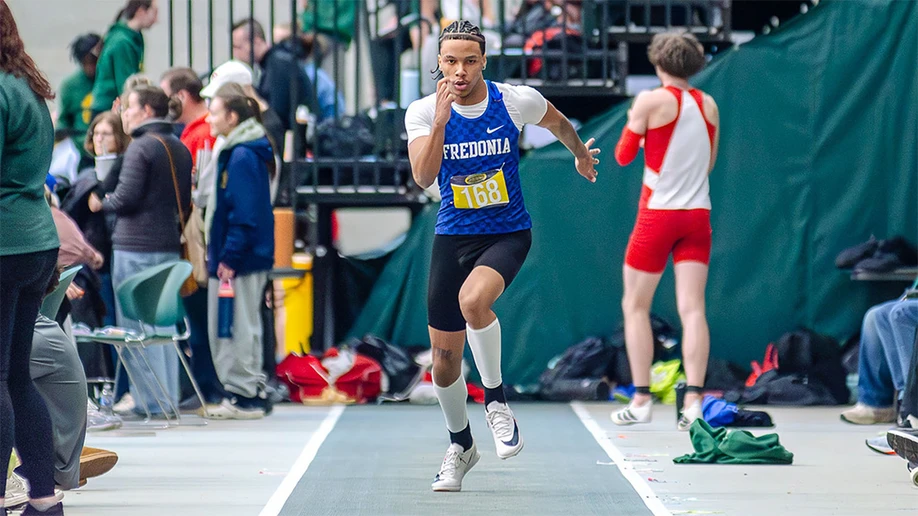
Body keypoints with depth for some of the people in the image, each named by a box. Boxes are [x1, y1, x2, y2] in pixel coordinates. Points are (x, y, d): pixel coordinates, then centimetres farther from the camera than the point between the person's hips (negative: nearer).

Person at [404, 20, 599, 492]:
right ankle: (460, 445, 31)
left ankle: (495, 400, -12)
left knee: (473, 299, -34)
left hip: (508, 233, -2)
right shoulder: (423, 113, -8)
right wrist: (441, 120, -32)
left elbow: (558, 123, 13)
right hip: (453, 236, 3)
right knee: (444, 356, 6)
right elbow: (423, 177, -23)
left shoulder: (517, 101, -10)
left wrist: (581, 154, 31)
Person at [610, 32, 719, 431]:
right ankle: (693, 400, -12)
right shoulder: (709, 105, 6)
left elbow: (623, 156, 1)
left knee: (635, 307, 8)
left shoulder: (651, 101, -8)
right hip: (697, 215, 4)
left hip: (658, 215, -4)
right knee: (692, 309, -1)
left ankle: (641, 401, 4)